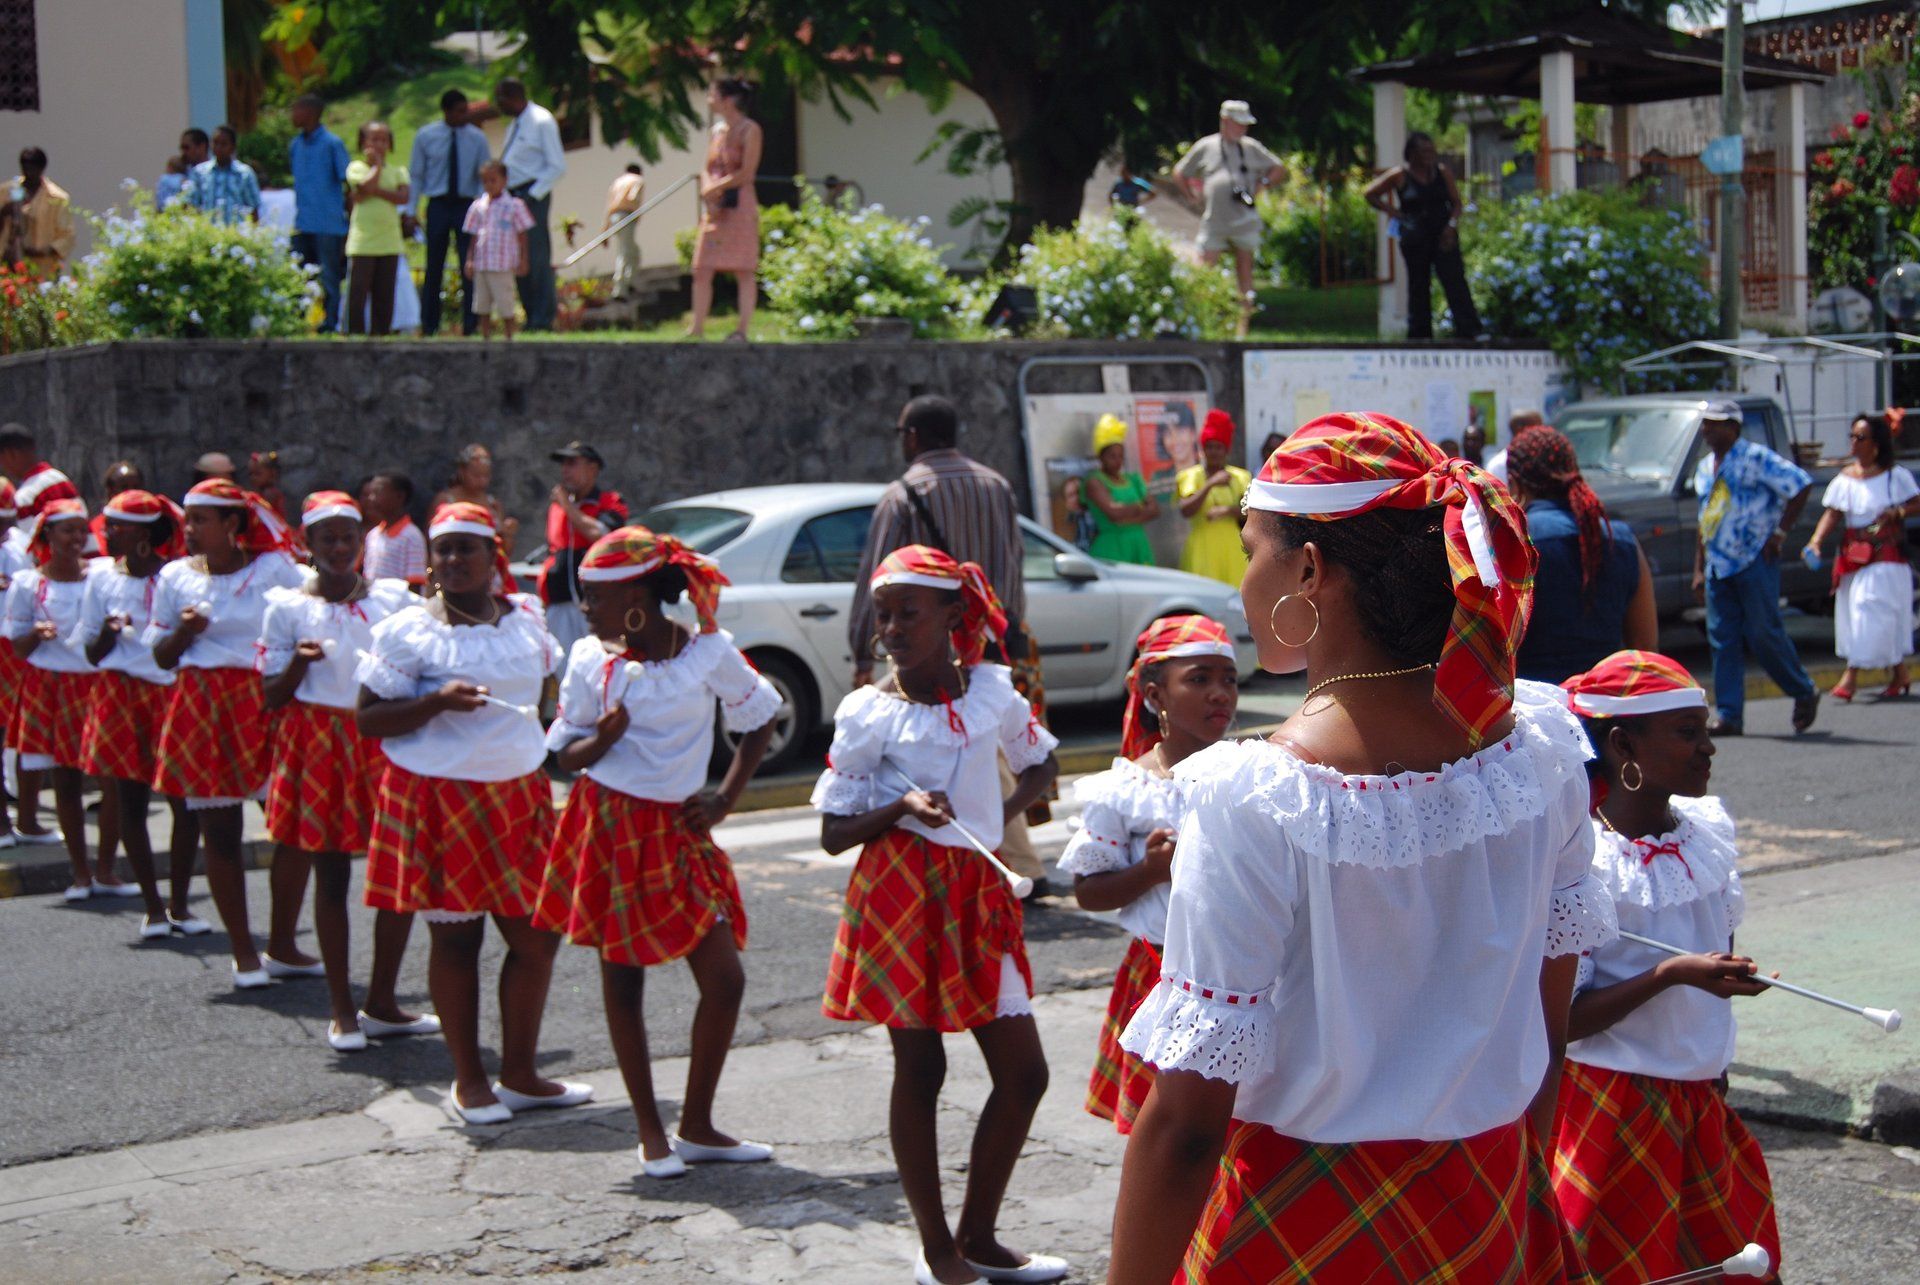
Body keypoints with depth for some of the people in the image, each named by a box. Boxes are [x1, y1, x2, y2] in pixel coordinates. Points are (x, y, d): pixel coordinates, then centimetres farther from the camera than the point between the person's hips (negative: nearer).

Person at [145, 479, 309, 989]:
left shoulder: (275, 569, 1)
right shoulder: (175, 578, 7)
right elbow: (162, 657, 11)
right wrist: (184, 631, -9)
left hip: (268, 704, -1)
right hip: (203, 712, 2)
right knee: (219, 831, 3)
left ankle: (281, 946, 11)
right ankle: (244, 953, 14)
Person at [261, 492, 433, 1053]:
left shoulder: (394, 598, 8)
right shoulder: (287, 607, 1)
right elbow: (273, 698, 1)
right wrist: (298, 664, -18)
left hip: (386, 739, 2)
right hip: (318, 744, -2)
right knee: (331, 875, 3)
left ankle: (381, 1002, 15)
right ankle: (342, 1010, 14)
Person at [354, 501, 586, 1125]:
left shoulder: (526, 619, 9)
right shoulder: (409, 630, -6)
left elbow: (549, 691, 27)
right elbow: (368, 719, -8)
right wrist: (437, 701, -21)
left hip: (520, 794, 5)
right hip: (440, 801, -4)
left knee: (537, 934, 4)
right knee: (455, 937, 4)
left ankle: (520, 1074, 18)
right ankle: (468, 1079, 17)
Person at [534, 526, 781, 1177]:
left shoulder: (709, 651, -5)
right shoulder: (589, 659, -3)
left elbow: (759, 721, 8)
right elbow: (566, 753, 2)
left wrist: (725, 797, -1)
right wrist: (601, 739, -20)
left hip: (679, 830, 1)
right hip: (609, 827, -1)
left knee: (725, 980, -2)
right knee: (622, 980, 5)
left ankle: (697, 1127, 15)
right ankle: (651, 1133, 18)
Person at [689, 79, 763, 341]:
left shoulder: (749, 130, -4)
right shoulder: (716, 130, 16)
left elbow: (746, 174, -12)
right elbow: (707, 171, 16)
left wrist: (715, 189, -9)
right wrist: (708, 190, -4)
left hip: (739, 205, -7)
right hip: (714, 208, 7)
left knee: (744, 271, -3)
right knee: (701, 270, 1)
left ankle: (743, 328, 0)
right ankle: (697, 327, 4)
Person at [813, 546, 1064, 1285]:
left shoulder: (993, 689, 4)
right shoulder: (867, 713, -5)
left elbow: (1041, 763, 23)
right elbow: (832, 833, -3)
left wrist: (1006, 816, 5)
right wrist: (900, 807, -20)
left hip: (978, 892, 4)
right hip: (901, 890, -4)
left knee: (1024, 1072, 5)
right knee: (919, 1069, 3)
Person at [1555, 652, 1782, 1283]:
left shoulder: (1710, 831, 1)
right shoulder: (1582, 862, -20)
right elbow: (1559, 1020, -21)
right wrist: (1671, 974, -30)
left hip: (1703, 1097, 7)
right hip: (1614, 1105, -7)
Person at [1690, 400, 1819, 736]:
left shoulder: (1756, 458, -6)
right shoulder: (1705, 467, 16)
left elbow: (1802, 485, -9)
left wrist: (1780, 533, -12)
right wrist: (1699, 569, 18)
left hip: (1755, 561, -7)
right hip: (1717, 566, 7)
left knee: (1763, 632, -7)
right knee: (1723, 640, 1)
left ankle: (1804, 693, 14)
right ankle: (1728, 716, 3)